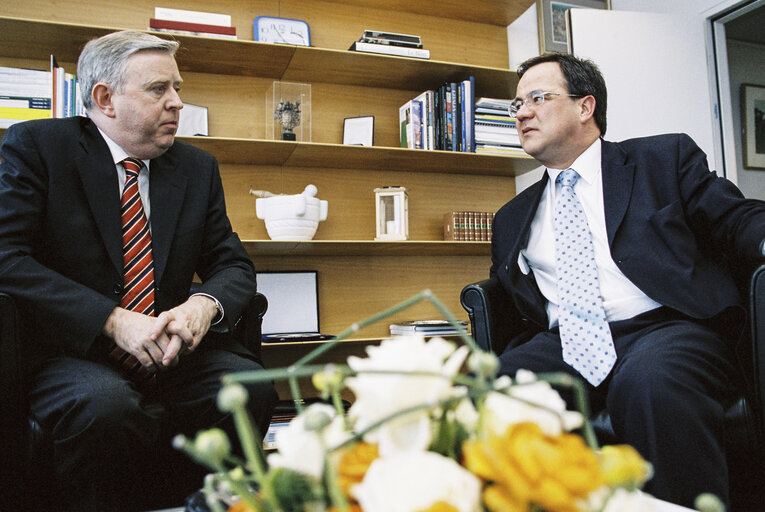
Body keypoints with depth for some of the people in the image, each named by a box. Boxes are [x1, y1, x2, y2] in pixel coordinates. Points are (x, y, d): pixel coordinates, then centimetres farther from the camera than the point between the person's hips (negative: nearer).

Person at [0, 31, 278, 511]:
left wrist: (205, 304, -15)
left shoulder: (198, 167, 12)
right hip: (69, 350, -3)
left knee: (252, 385, -24)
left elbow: (233, 264, 10)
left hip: (172, 348, 4)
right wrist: (113, 320, -22)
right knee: (105, 404, -35)